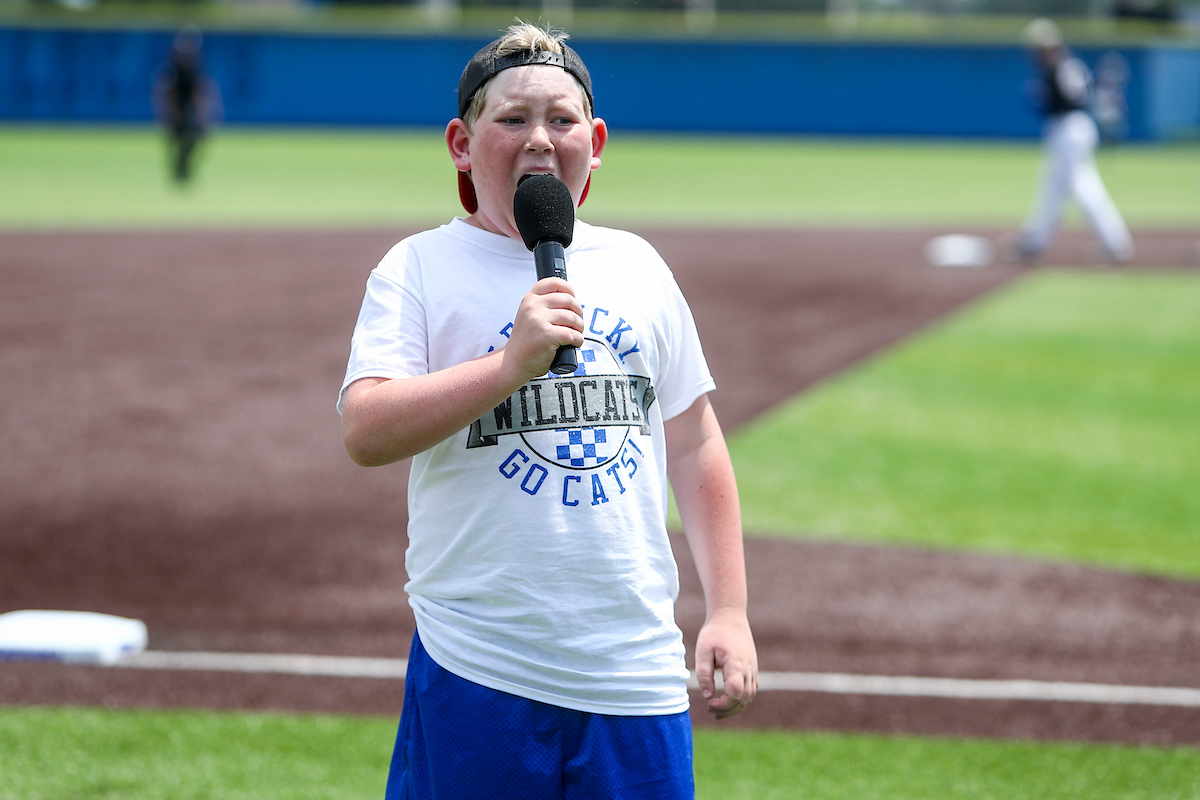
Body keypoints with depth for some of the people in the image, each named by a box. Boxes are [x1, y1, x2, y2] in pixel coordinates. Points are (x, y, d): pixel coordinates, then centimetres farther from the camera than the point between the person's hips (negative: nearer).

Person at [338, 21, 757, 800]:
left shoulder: (637, 266, 13)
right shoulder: (420, 268, 0)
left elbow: (693, 445, 17)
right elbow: (364, 433, -14)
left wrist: (729, 611, 11)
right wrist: (510, 364, -23)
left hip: (637, 670, 3)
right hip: (476, 671, -3)